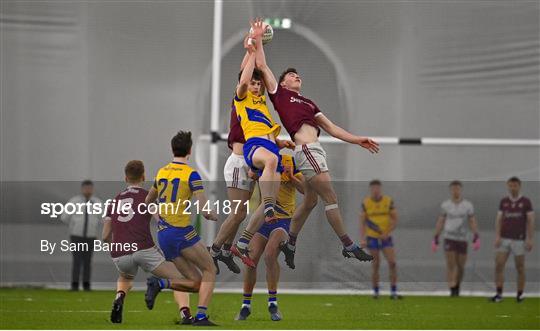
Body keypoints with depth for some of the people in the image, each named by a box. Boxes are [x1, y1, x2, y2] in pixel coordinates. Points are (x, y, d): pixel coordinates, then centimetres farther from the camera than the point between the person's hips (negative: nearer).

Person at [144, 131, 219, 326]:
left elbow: (148, 200, 27)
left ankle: (158, 284, -13)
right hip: (181, 232, -6)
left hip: (163, 236, 6)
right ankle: (201, 316, -7)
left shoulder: (161, 172, 12)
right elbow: (205, 210, -12)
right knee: (210, 271, 9)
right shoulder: (191, 174, -8)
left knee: (196, 281, 10)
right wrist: (213, 216, 9)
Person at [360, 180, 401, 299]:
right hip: (372, 239, -1)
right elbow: (362, 222, -2)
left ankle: (393, 292, -7)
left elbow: (395, 220, 1)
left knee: (392, 263, -11)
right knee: (375, 266, 1)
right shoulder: (365, 203, -3)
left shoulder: (389, 201, -2)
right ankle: (375, 292, 12)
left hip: (386, 238, 1)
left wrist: (387, 233, -13)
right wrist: (363, 239, -13)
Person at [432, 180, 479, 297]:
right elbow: (440, 222, 8)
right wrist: (436, 239, 6)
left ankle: (457, 286, 29)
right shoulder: (445, 205, 2)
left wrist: (476, 238, -11)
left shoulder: (468, 205, 0)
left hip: (462, 239, 1)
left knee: (461, 266, 6)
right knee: (451, 264, -10)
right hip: (449, 238, -1)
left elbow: (473, 222, 0)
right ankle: (452, 290, -10)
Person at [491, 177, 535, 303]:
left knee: (520, 268, 3)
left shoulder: (526, 202, -1)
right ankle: (499, 294, -5)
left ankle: (520, 294, 12)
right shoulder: (503, 202, 8)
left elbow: (530, 221, -2)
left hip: (519, 240, -2)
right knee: (498, 265, -8)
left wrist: (530, 239, -9)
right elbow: (499, 219, 6)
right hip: (504, 239, 3)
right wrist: (497, 236, -6)